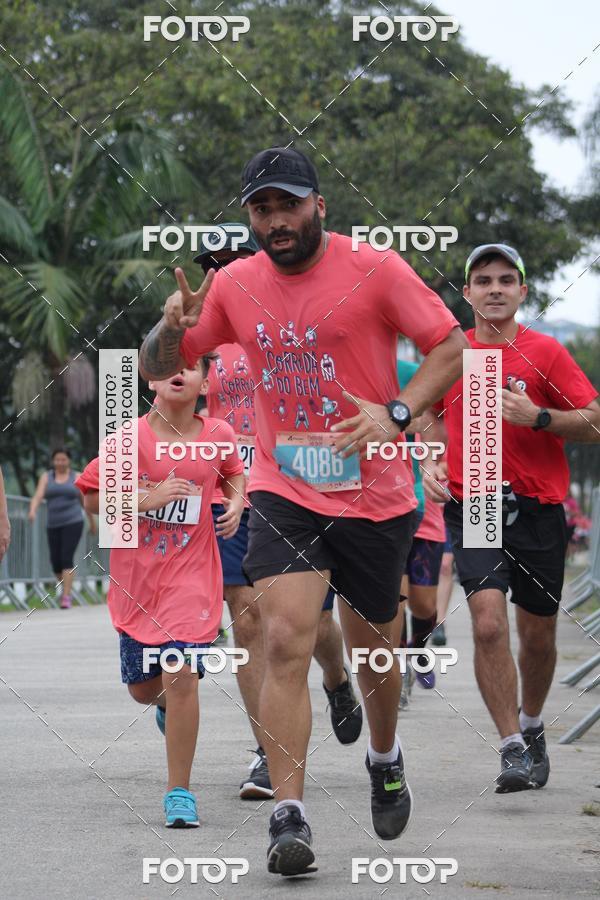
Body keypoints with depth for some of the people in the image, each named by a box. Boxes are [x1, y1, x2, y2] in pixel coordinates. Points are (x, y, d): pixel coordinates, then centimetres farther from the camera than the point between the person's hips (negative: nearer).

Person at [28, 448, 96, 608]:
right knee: (56, 561, 3)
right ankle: (66, 589, 28)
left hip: (73, 523, -3)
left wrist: (92, 522, 20)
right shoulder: (46, 477, 7)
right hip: (53, 525, 3)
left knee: (66, 558, -16)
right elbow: (38, 496, -8)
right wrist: (32, 511, -27)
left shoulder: (77, 478, 4)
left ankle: (66, 597, -17)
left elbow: (85, 501, 12)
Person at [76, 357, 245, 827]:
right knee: (143, 688, 11)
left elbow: (235, 470, 21)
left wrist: (236, 502, 1)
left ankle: (180, 792, -6)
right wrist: (146, 499, -18)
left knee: (182, 674, -17)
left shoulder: (218, 435, -2)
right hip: (136, 576, 1)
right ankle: (166, 700, 51)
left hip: (191, 573, -1)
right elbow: (92, 498, -5)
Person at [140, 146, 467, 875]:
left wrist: (396, 412, -20)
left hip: (374, 495, -1)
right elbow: (157, 370, 10)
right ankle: (288, 817, -16)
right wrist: (171, 328, -14)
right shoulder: (233, 284, 3)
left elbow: (451, 346, -4)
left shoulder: (374, 270, -7)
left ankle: (385, 759, 44)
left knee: (370, 646, 12)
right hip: (283, 493, 1)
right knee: (286, 640, -17)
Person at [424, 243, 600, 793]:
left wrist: (537, 417, -18)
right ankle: (513, 749, -13)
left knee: (537, 635, 10)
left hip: (538, 510, 0)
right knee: (488, 622, -18)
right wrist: (431, 463, 4)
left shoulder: (544, 352, -2)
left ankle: (531, 726, 37)